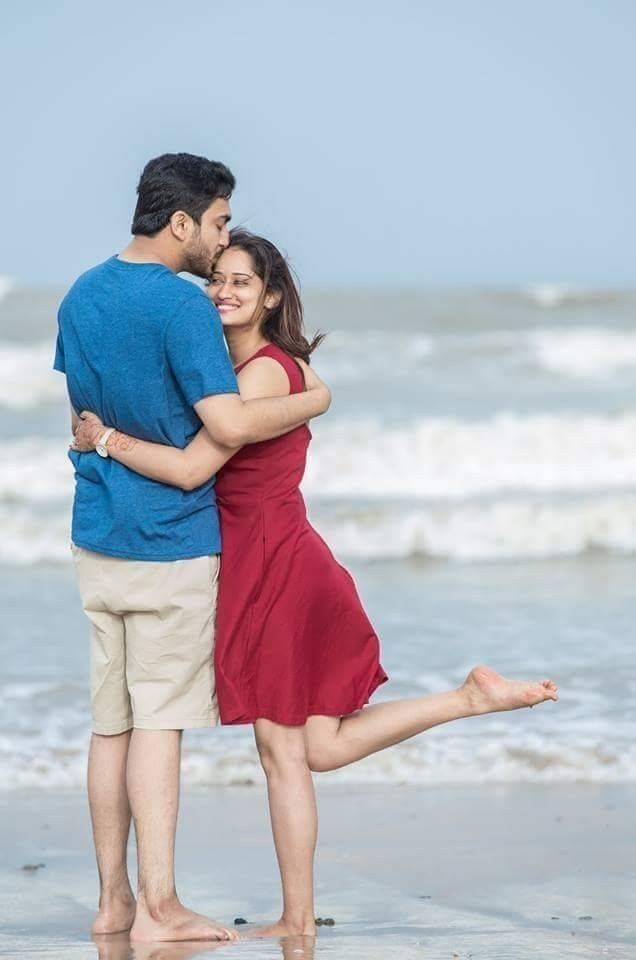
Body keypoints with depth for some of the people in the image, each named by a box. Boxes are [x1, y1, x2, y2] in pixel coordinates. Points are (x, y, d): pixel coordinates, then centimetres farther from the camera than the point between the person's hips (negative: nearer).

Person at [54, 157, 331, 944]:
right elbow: (230, 424, -22)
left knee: (110, 722, 11)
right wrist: (313, 400, -8)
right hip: (169, 541, -7)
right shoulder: (181, 305, -16)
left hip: (96, 536, 7)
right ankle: (158, 907, -2)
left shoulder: (79, 297, 9)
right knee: (158, 721, -4)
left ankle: (113, 899, 15)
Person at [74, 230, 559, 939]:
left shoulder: (264, 371, -15)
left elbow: (191, 468, -23)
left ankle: (296, 922, 6)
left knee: (281, 750, -1)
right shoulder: (239, 368, 14)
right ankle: (475, 696, 12)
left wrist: (106, 439, -12)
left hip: (273, 564, -10)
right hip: (265, 562, 10)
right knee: (319, 746, 11)